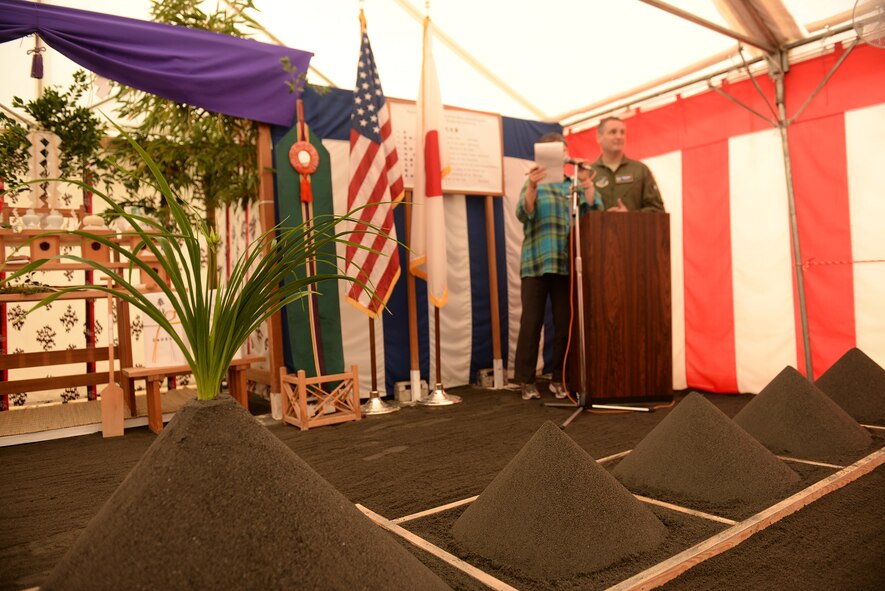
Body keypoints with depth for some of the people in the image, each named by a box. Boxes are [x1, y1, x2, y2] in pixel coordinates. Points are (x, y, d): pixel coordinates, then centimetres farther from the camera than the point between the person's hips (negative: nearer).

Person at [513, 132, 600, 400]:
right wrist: (532, 186, -24)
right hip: (536, 262, -2)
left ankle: (559, 378, 13)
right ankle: (526, 380, 4)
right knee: (531, 321, -3)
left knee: (565, 322, 2)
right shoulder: (535, 184, 10)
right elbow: (523, 214, -8)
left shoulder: (575, 184, 16)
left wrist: (587, 184, -13)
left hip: (566, 263, 2)